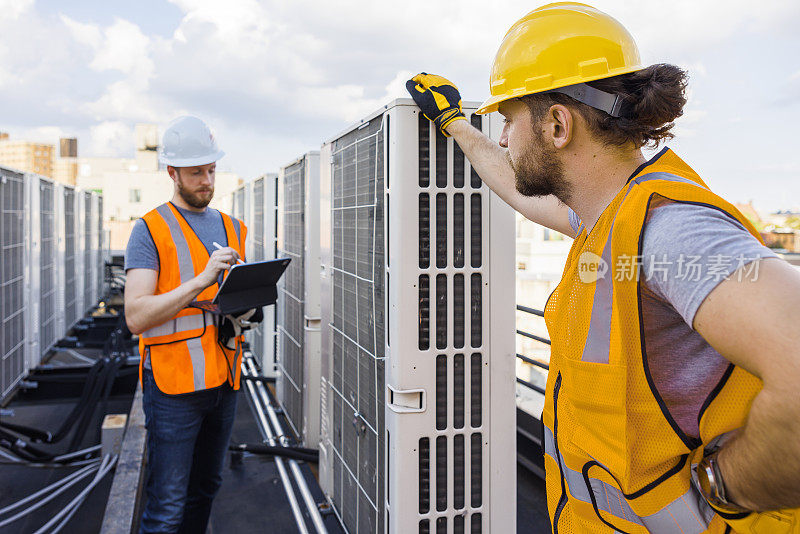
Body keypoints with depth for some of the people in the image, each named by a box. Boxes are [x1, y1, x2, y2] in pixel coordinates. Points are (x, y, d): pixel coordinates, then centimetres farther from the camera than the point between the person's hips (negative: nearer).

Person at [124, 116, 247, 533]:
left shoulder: (232, 228, 13)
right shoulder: (151, 230, -6)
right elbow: (136, 317, -16)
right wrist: (201, 280, -24)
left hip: (223, 380, 6)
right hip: (173, 384, -6)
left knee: (204, 490, 18)